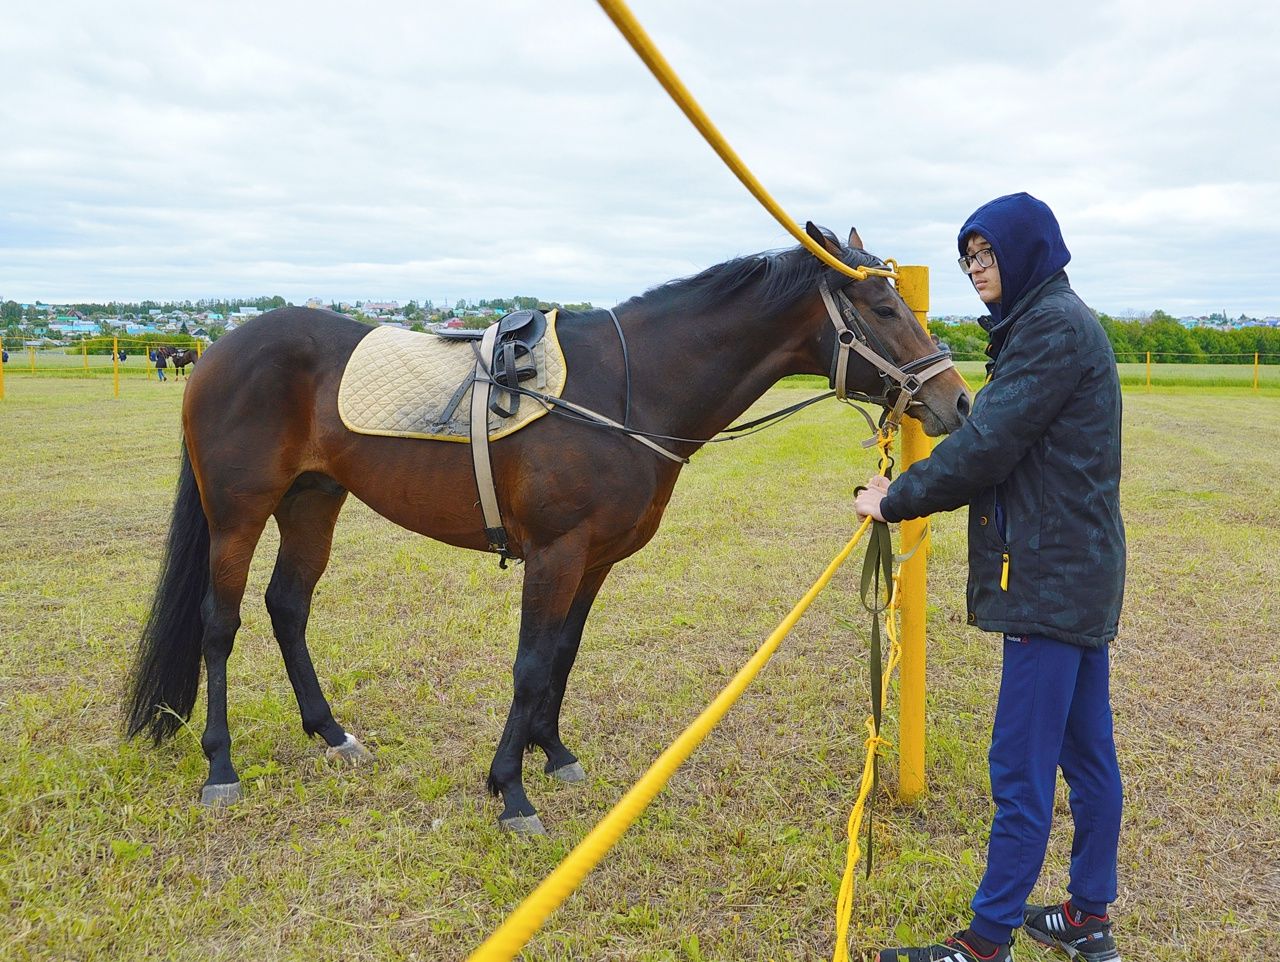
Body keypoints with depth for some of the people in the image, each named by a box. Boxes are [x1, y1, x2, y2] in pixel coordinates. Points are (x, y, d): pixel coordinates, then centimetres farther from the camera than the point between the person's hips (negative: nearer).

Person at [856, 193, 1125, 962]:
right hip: (1080, 569, 10)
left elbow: (989, 445, -19)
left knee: (1022, 764, -3)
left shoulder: (1053, 327, -15)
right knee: (1086, 749, 16)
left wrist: (897, 501, -9)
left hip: (1051, 577, -10)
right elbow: (1001, 437, 15)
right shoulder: (1056, 321, 16)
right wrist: (915, 492, 6)